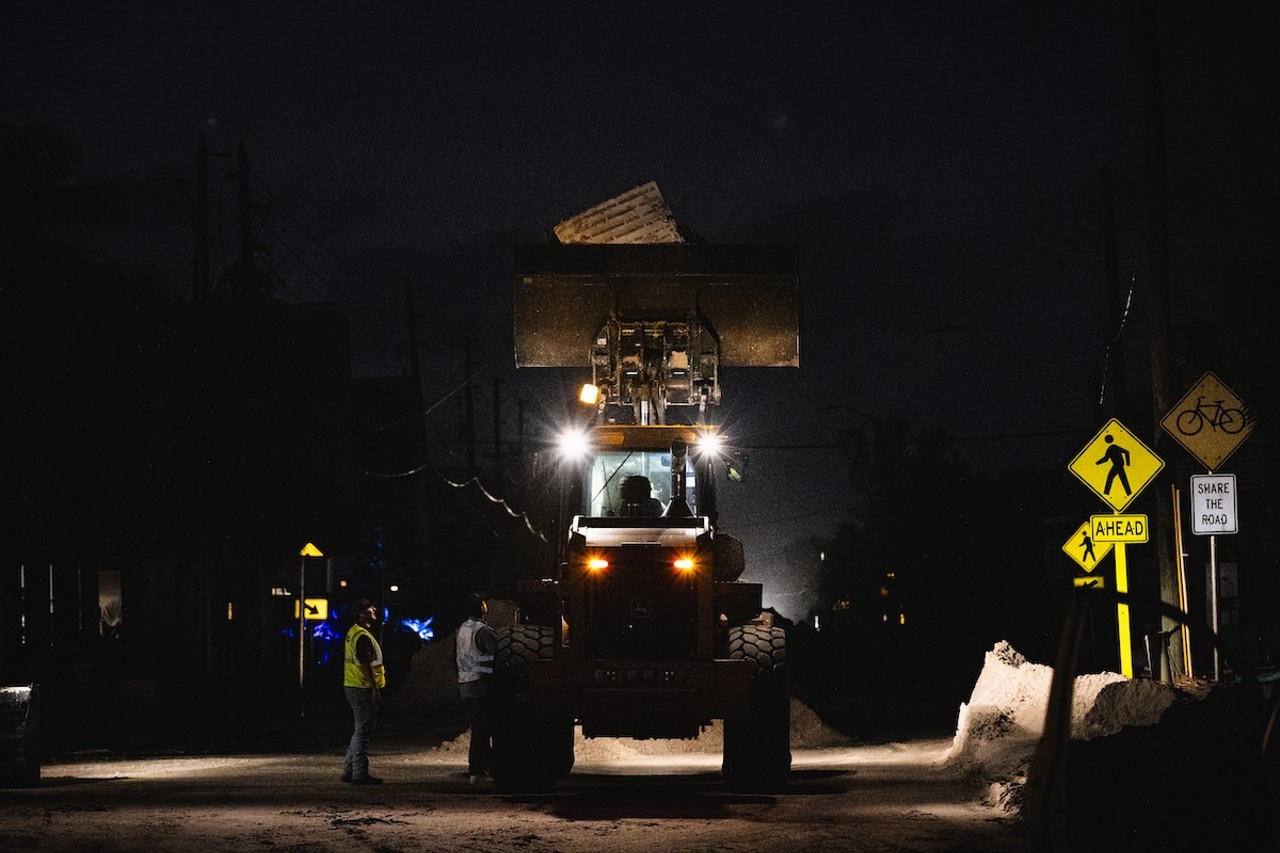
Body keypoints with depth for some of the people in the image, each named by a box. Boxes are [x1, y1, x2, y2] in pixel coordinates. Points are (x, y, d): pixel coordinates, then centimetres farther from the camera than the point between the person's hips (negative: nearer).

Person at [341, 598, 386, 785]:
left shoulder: (353, 632, 16)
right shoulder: (363, 636, -17)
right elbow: (365, 665, -22)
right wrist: (375, 690, -20)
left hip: (352, 686, 10)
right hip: (362, 688, -10)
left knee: (360, 730, 17)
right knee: (363, 731, -6)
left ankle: (349, 770, 20)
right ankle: (360, 774, -4)